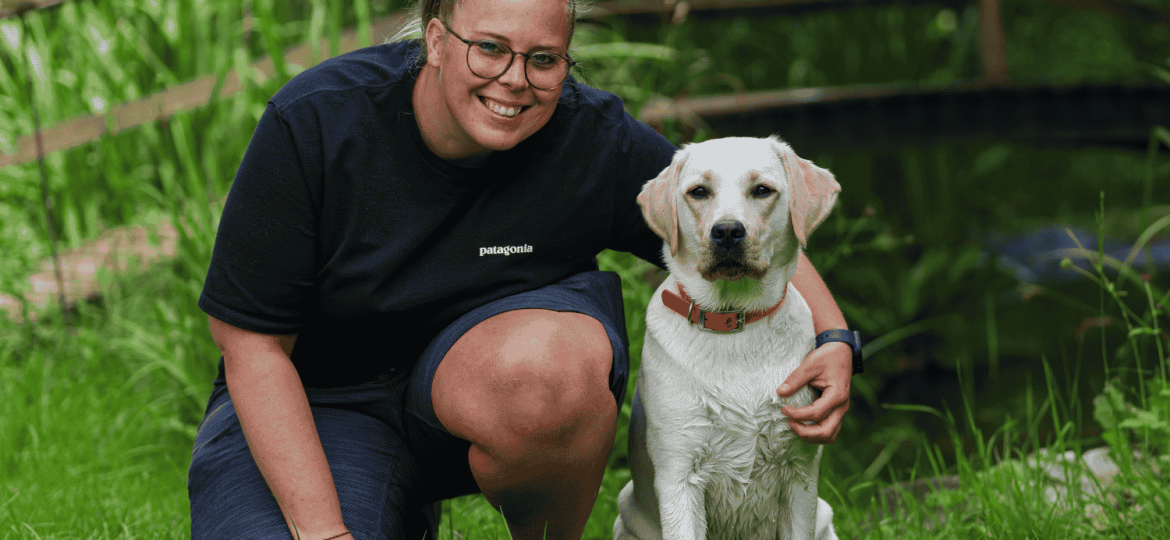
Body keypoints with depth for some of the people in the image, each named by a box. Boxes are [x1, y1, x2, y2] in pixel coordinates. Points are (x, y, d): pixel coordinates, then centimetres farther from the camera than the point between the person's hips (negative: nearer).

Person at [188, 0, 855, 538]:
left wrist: (833, 340, -20)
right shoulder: (316, 120, -20)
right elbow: (252, 346, -17)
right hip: (318, 401, 0)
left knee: (554, 363, -37)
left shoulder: (596, 141, -15)